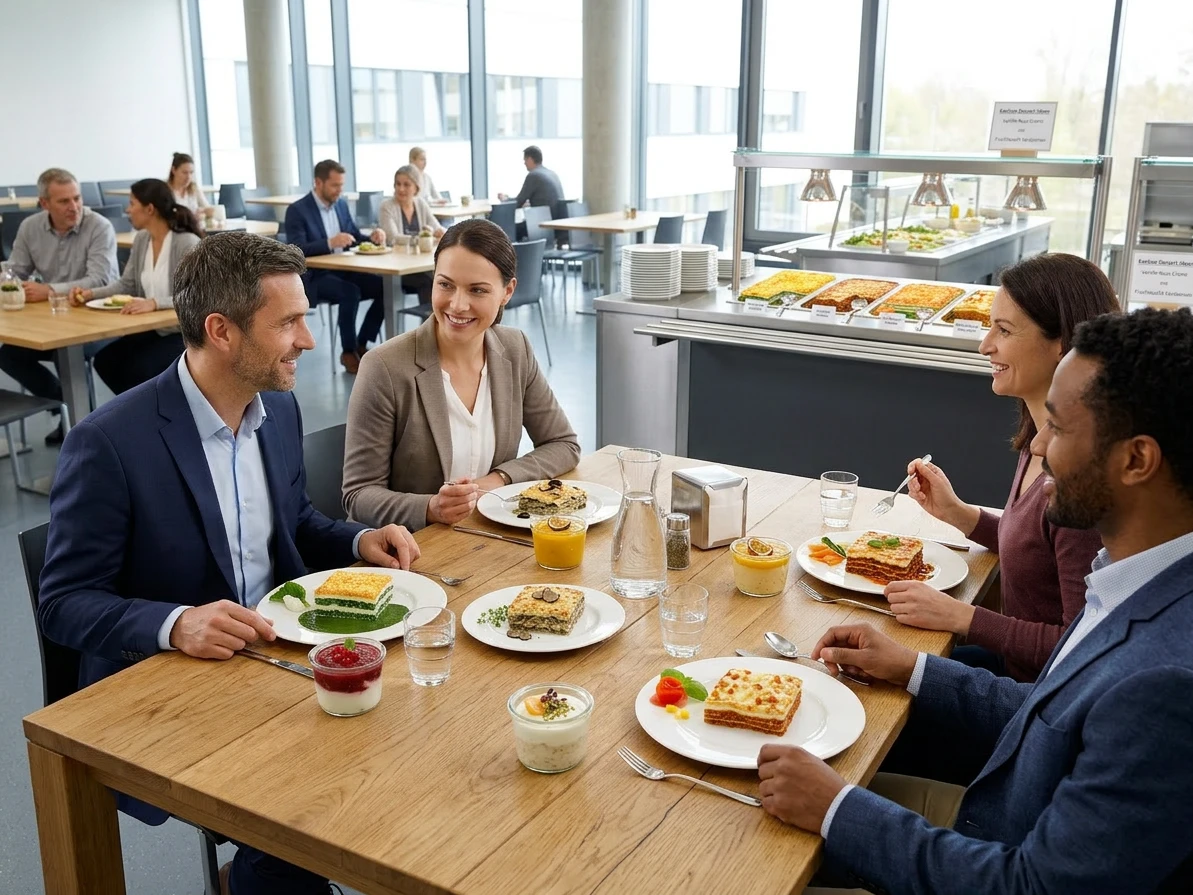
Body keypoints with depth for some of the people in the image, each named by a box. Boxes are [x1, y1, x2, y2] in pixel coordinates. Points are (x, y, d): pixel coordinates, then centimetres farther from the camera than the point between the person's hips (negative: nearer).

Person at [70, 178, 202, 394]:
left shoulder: (187, 243, -19)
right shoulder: (141, 240, 6)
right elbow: (127, 285, 13)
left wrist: (154, 303, -40)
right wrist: (91, 293, -5)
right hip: (153, 329, 8)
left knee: (138, 368, -24)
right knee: (104, 361, -7)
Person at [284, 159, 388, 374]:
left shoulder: (341, 204, 10)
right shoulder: (297, 211, -10)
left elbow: (355, 237, 16)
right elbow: (297, 251, -21)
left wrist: (372, 236, -7)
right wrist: (330, 243, -34)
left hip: (344, 270, 7)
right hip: (314, 277, -7)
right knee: (351, 292, -34)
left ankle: (361, 345, -3)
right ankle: (348, 352, -16)